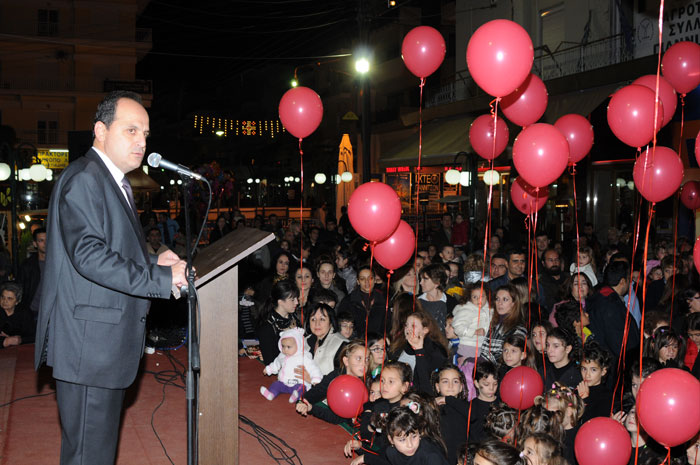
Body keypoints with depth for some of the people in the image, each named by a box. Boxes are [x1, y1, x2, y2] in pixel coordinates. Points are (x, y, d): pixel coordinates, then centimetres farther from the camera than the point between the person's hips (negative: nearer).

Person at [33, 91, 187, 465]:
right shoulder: (84, 178, -15)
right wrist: (162, 277, -23)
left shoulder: (115, 182, 19)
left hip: (108, 344, 10)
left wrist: (152, 262, 7)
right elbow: (89, 256, -25)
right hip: (88, 345, -10)